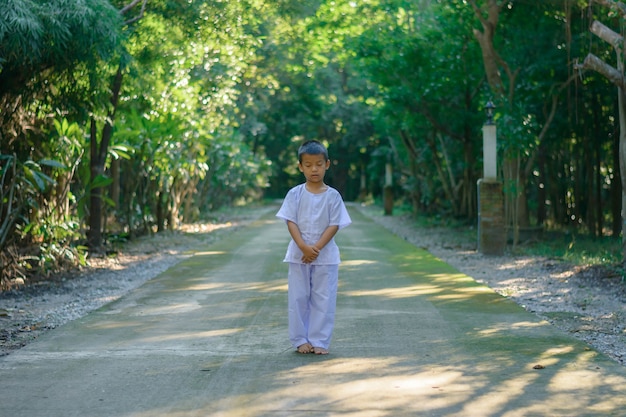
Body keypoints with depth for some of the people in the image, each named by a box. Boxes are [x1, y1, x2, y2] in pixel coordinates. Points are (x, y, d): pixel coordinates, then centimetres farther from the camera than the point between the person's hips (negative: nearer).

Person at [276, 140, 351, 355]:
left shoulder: (333, 196, -1)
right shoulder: (295, 194, 0)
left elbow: (334, 225, -5)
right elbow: (291, 222, -5)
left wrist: (317, 248, -16)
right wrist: (304, 247, -18)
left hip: (325, 255, 0)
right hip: (298, 254, 0)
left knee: (323, 299, 1)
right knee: (298, 298, 4)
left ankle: (319, 342, 6)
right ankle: (301, 340, 13)